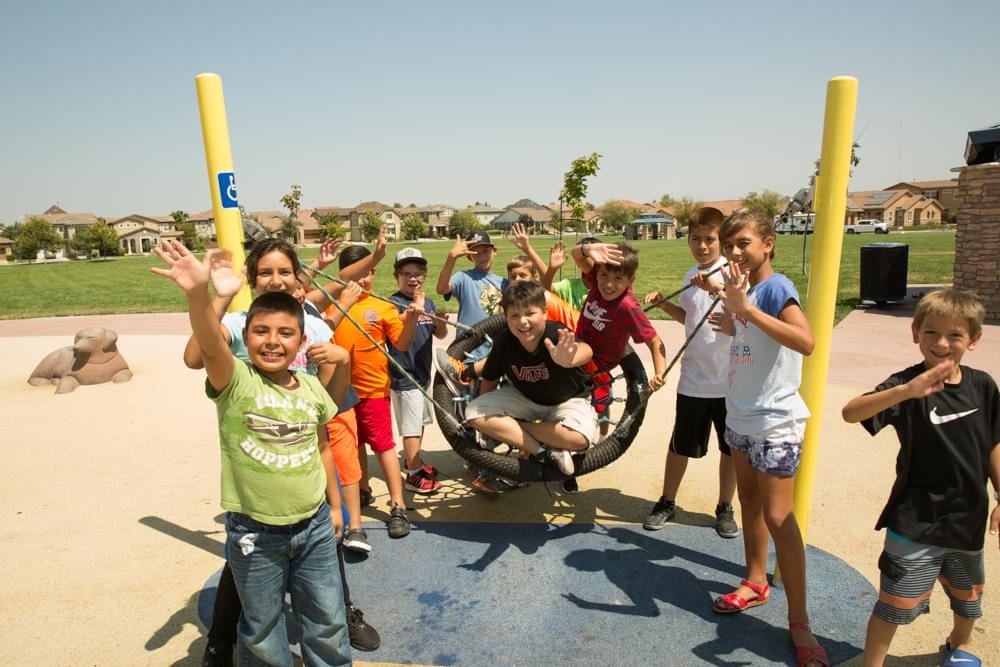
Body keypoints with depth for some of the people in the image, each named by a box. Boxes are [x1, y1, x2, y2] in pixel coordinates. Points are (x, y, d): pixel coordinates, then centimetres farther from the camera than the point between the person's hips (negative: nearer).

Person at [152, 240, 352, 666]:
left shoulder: (311, 388, -3)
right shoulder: (235, 382, -15)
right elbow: (210, 345, -37)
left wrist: (334, 505, 15)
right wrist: (198, 293, -55)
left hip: (314, 526, 3)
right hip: (254, 534, -3)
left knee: (328, 623, 20)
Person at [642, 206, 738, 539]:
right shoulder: (690, 277, 7)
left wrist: (717, 287, -37)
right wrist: (663, 303, 5)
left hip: (731, 380, -4)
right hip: (693, 379, 4)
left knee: (730, 448, 12)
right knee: (680, 444, 13)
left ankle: (724, 508, 31)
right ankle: (667, 502, 30)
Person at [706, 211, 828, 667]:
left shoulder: (776, 287, -17)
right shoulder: (745, 288, 6)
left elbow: (805, 342, -35)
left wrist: (746, 309, -39)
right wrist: (733, 329, 4)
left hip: (775, 421, -8)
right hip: (740, 416, 8)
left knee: (778, 516, -4)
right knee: (749, 501, 18)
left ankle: (799, 623, 9)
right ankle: (756, 582, 35)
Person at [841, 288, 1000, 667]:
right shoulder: (908, 384, -19)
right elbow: (851, 413, -36)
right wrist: (907, 391, -47)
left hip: (968, 518, 6)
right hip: (917, 521, -5)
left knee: (968, 597, 28)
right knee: (894, 604, 2)